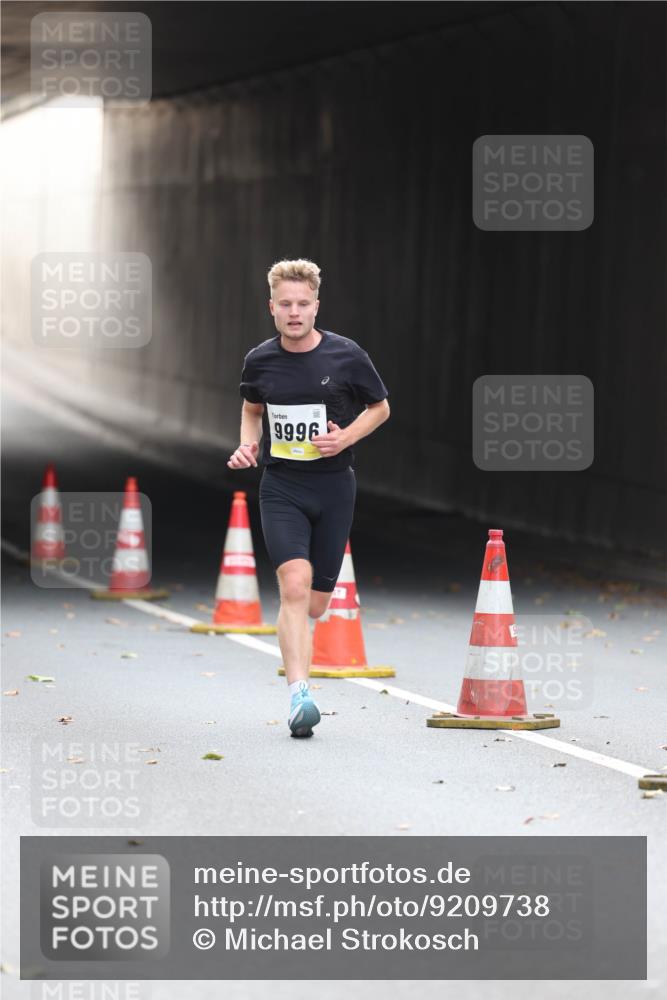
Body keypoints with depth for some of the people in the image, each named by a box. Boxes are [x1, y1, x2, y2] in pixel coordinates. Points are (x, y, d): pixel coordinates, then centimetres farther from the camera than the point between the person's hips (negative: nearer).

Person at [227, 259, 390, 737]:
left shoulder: (346, 356, -5)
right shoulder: (260, 360, 0)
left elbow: (380, 407, 9)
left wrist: (347, 437, -9)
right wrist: (248, 445, 1)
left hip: (334, 486, 1)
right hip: (281, 487, -1)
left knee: (315, 603, 7)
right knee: (295, 585, -21)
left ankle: (294, 651, 41)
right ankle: (300, 696, -26)